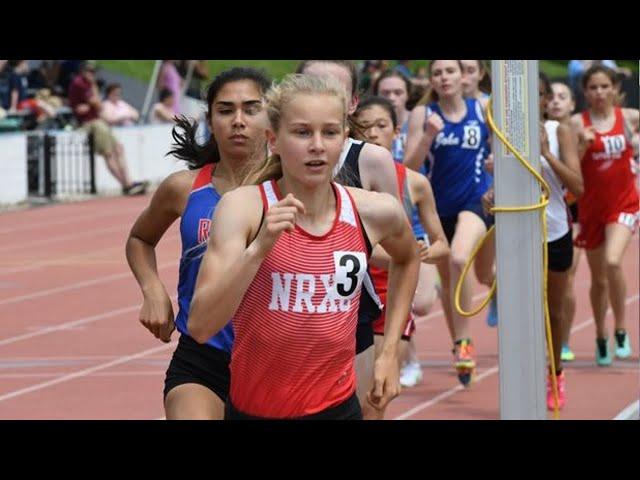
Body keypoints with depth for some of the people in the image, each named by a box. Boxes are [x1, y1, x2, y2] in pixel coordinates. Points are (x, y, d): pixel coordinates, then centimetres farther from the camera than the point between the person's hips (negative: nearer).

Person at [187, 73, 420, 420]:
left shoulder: (373, 212, -3)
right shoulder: (244, 207, -11)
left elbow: (407, 260, 22)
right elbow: (200, 326, -21)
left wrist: (390, 351, 16)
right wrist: (259, 247, -31)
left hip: (338, 407, 2)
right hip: (253, 410, -2)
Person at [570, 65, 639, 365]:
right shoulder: (577, 123, -6)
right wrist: (582, 144, -26)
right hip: (591, 206, 1)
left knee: (613, 262, -24)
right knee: (598, 278, 11)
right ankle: (601, 338, 31)